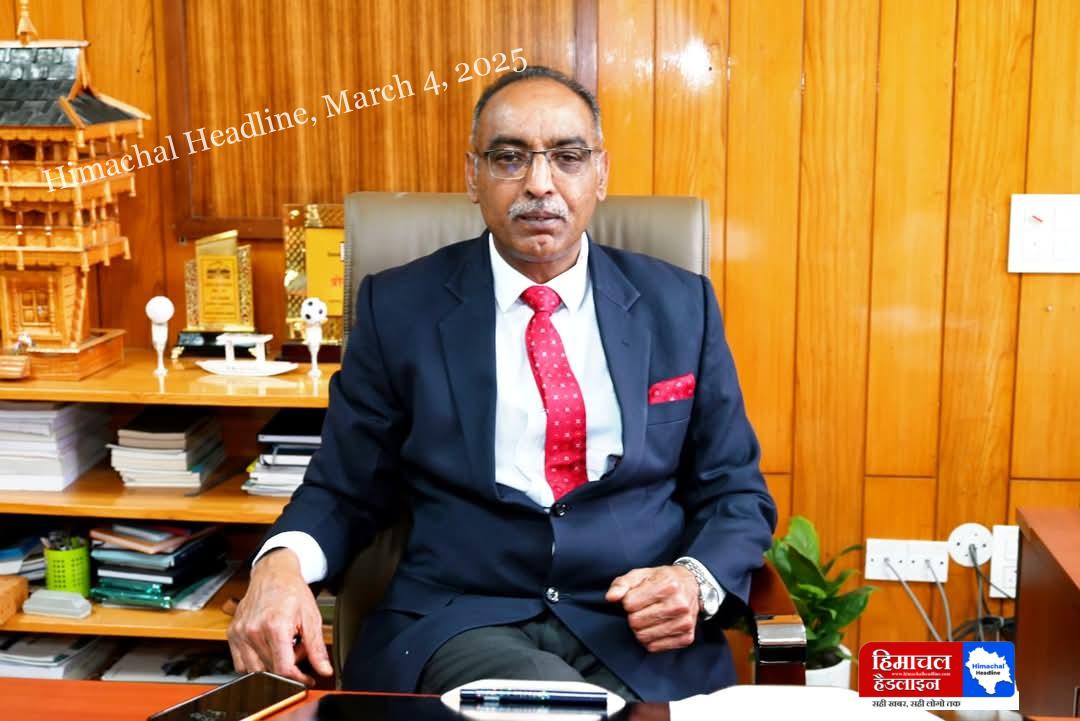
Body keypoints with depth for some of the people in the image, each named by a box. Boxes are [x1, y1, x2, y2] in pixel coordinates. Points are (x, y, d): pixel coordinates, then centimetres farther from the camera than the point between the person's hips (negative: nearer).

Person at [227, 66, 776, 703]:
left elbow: (735, 490, 12)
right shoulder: (398, 307, 4)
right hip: (457, 624, -2)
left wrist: (696, 582, -10)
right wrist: (281, 562, -14)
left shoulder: (679, 305, 7)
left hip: (640, 632, 3)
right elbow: (344, 491, 9)